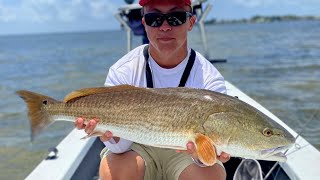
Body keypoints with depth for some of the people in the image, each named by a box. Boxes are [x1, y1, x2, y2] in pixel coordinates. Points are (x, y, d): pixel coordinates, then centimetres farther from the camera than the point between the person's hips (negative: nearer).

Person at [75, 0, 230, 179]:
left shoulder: (210, 79, -18)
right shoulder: (122, 71, -16)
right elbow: (122, 146, -18)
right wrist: (113, 136, -43)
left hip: (185, 151, 0)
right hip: (139, 147, 1)